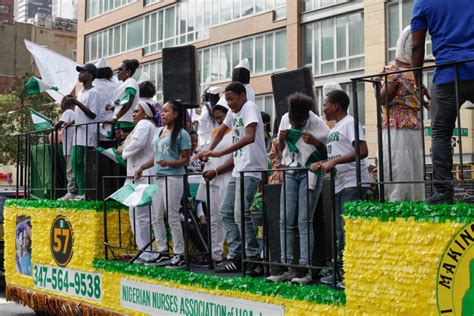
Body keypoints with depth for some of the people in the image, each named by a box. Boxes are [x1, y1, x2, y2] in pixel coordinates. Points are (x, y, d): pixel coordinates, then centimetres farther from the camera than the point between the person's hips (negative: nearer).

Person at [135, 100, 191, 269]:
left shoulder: (182, 134, -7)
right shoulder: (159, 131, 15)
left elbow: (185, 160, -8)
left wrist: (169, 163, -22)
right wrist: (142, 167, 10)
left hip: (173, 178, -8)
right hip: (158, 178, 8)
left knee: (173, 217, -5)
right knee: (156, 217, 10)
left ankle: (179, 255, 2)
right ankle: (163, 252, 20)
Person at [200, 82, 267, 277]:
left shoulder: (249, 108, -11)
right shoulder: (233, 113, 16)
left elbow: (250, 137, -27)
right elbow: (221, 132, 33)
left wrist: (220, 153, -30)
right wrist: (209, 151, 17)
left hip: (251, 170, -10)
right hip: (238, 170, 10)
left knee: (241, 213, -18)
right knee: (226, 212, 8)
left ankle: (254, 259, -10)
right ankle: (236, 257, 14)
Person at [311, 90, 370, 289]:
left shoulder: (350, 123, -7)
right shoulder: (334, 129, 21)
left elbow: (362, 151, -19)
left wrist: (334, 161, -21)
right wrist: (323, 164, 8)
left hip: (353, 183, -10)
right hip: (339, 183, 10)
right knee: (340, 230, 12)